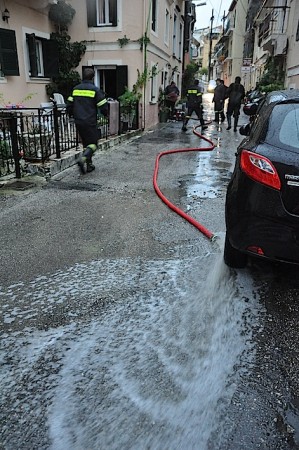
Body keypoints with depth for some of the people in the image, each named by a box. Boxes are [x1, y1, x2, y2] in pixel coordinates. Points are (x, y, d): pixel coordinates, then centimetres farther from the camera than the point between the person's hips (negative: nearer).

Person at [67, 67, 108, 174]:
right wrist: (105, 114, 14)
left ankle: (88, 165, 20)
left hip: (78, 122, 6)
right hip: (90, 122, -6)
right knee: (93, 143, 1)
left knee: (86, 143, 18)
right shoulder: (95, 90, -7)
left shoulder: (75, 89, 8)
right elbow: (103, 107, -8)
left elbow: (69, 106, 9)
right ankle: (83, 159, -23)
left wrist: (73, 115, 27)